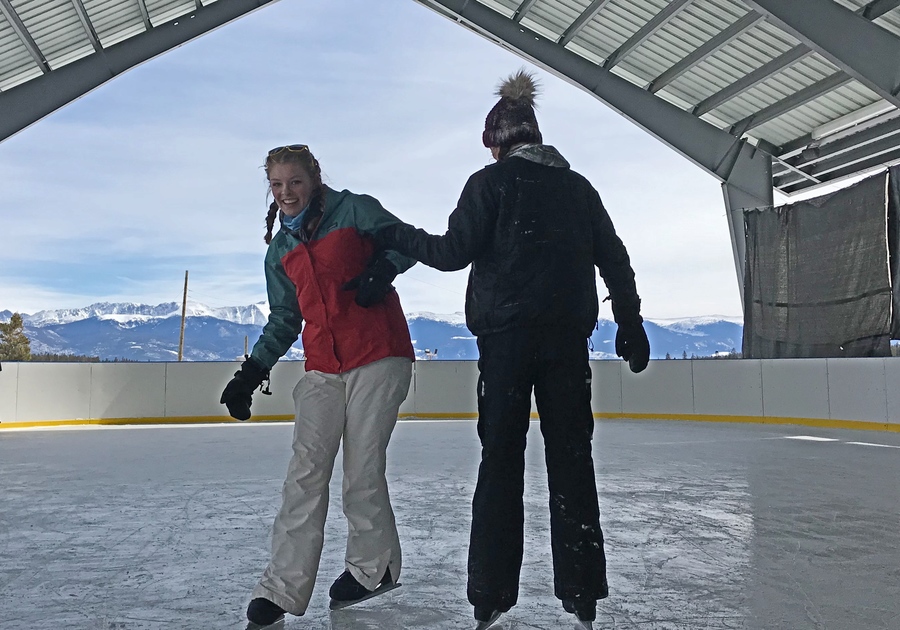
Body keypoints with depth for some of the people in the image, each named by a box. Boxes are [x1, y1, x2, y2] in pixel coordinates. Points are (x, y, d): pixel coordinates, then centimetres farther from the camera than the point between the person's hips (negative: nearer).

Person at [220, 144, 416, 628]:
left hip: (379, 357, -5)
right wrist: (251, 373, 11)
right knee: (306, 471, -3)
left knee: (362, 470, -3)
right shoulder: (280, 250, 17)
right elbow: (284, 321, 19)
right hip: (322, 368, 5)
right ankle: (283, 588, 3)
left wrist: (383, 270, -19)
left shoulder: (353, 210, 2)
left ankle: (373, 566, 20)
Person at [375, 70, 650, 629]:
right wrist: (631, 323, 17)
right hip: (568, 333, 4)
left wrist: (399, 237, 8)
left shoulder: (492, 181, 1)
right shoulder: (578, 187, 14)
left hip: (507, 333, -3)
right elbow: (614, 259, 12)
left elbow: (456, 251, -7)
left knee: (502, 457, 2)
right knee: (571, 456, 8)